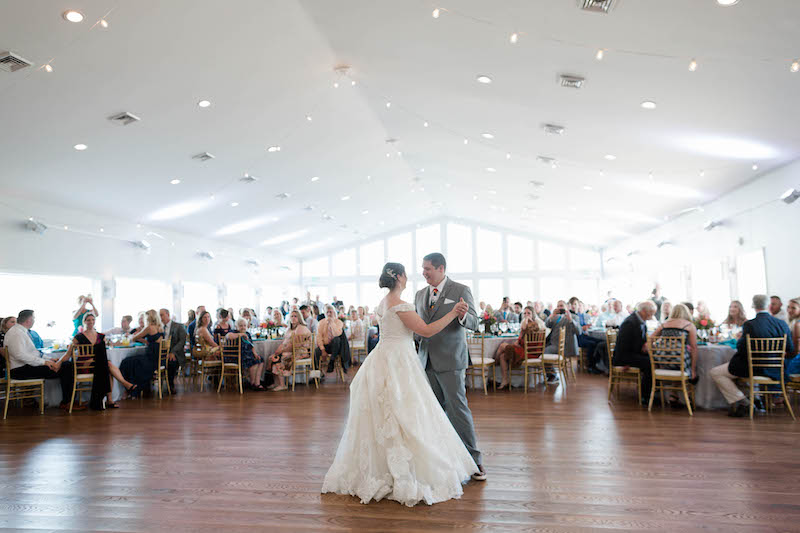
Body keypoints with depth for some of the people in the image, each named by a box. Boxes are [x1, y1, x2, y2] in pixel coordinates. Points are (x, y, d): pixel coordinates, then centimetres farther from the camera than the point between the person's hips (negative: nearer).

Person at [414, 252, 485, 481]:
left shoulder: (461, 291, -6)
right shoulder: (420, 294, 11)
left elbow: (474, 323, -14)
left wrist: (463, 316, -35)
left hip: (450, 360, -6)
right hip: (427, 360, 6)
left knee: (458, 409, -5)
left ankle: (474, 459, 6)